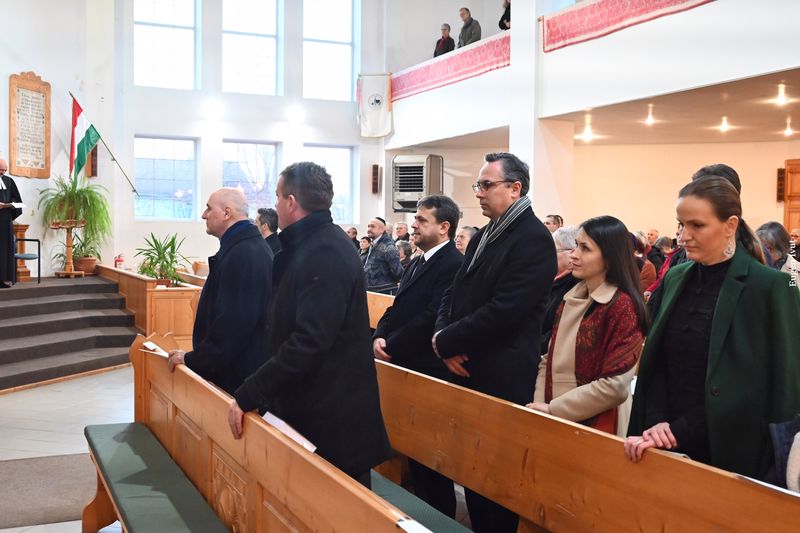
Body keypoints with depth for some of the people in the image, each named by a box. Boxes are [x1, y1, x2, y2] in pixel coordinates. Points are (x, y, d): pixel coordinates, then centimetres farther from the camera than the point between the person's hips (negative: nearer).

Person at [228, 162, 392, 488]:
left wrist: (248, 396, -23)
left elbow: (309, 342, -28)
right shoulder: (310, 244, 12)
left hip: (333, 420, -10)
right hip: (312, 411, 10)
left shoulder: (325, 253, -20)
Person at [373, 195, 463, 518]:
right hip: (407, 367, 9)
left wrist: (392, 347, -15)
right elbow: (397, 308, 15)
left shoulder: (453, 264, -15)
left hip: (430, 371, -9)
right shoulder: (417, 264, 16)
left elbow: (432, 317, -22)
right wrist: (380, 337, -4)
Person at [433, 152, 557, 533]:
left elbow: (503, 311, -23)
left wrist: (446, 342, -14)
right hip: (467, 370, 8)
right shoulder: (483, 236, 15)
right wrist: (444, 336, -5)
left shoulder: (533, 239, -14)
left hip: (501, 378, -8)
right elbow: (455, 293, 15)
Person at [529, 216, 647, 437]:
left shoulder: (623, 307, -14)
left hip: (595, 426, -6)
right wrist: (539, 405, -5)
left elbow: (614, 386, -18)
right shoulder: (570, 299, 7)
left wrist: (553, 410, -14)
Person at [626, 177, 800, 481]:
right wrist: (657, 422, -8)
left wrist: (679, 431, -15)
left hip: (730, 452, -5)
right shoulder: (675, 279, 6)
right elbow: (656, 363, 7)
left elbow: (748, 386, -14)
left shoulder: (769, 287, -11)